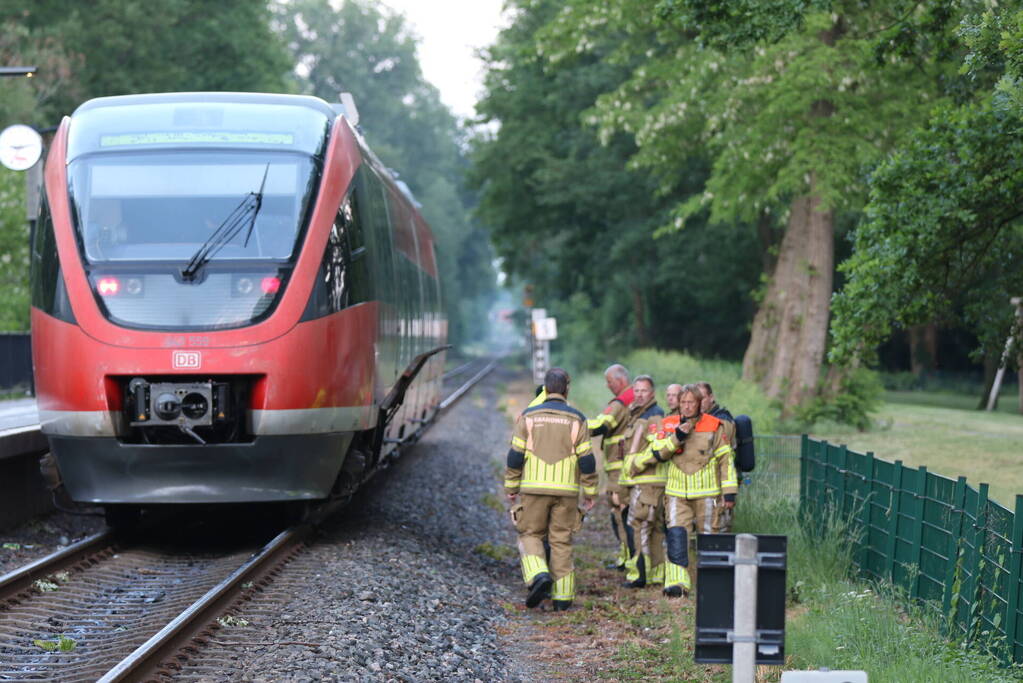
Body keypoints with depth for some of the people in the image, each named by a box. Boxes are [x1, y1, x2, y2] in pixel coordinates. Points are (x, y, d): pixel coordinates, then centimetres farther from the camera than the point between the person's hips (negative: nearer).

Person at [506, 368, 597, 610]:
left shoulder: (529, 416, 0)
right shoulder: (576, 419, 0)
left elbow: (515, 456, 0)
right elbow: (586, 460, -2)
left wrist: (511, 488, 9)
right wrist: (589, 493, 6)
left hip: (534, 489, -1)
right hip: (566, 490, 1)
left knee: (530, 535, 11)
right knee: (561, 541, 7)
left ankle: (539, 576, -13)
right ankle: (562, 596, 6)